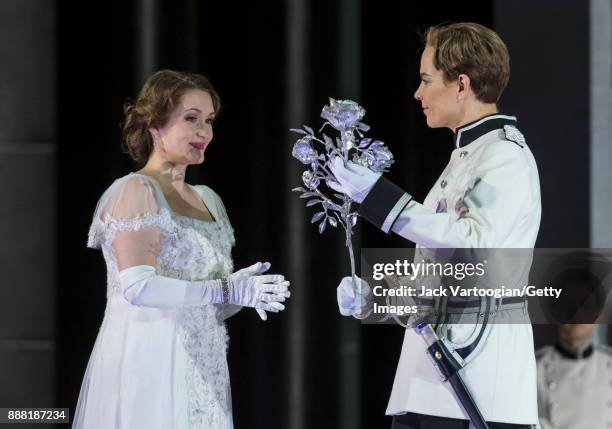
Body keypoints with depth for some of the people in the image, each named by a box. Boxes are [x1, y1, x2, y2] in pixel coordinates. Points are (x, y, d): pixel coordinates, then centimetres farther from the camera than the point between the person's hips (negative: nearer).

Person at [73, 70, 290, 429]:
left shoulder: (208, 199, 15)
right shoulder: (136, 191, -7)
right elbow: (138, 286, -20)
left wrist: (246, 291, -2)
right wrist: (226, 290, -18)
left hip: (200, 370, 7)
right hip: (149, 366, -7)